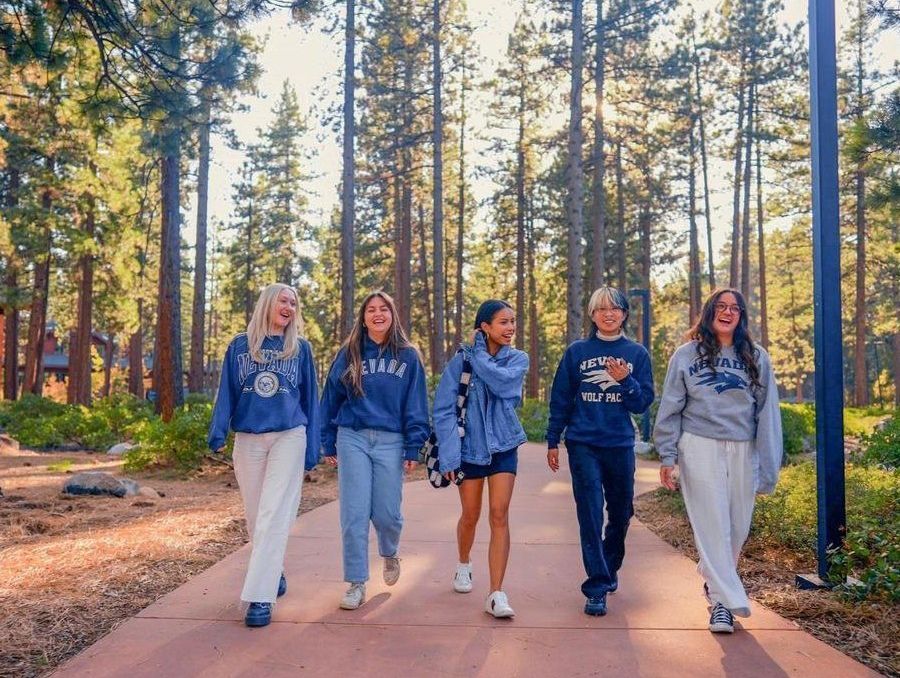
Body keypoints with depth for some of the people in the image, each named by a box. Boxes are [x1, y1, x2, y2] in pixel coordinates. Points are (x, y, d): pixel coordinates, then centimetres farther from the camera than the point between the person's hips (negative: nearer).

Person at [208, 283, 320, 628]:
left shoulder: (301, 348, 6)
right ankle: (273, 573, 30)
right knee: (255, 515, 10)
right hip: (248, 440, 2)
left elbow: (310, 398, 8)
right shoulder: (239, 346, 7)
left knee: (273, 516, -10)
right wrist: (217, 431, -8)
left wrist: (312, 448, 4)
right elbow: (227, 392, 6)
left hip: (289, 438, -2)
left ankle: (260, 596, -10)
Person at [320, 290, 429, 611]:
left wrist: (414, 448, -4)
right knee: (354, 514, -2)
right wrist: (329, 444, 8)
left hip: (390, 442, 0)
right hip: (352, 439, 1)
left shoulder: (408, 356, 5)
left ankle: (390, 554, 36)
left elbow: (415, 406, 2)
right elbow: (331, 399, 10)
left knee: (387, 513, 2)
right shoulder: (348, 354, 6)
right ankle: (356, 584, 10)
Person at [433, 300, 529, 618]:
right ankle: (464, 564, 41)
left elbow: (501, 381, -24)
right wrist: (448, 455, -15)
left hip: (503, 447, 1)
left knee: (499, 515, -8)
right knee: (470, 515, 12)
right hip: (469, 447, 0)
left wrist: (478, 353, -13)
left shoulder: (518, 359, -2)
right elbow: (444, 409, -9)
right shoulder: (461, 360, -7)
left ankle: (497, 594, -5)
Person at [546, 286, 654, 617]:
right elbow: (560, 399, 6)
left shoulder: (637, 354, 5)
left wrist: (625, 380, -17)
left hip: (621, 445, 2)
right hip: (583, 444, -2)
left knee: (621, 513, 13)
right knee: (590, 513, -8)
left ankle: (609, 569, 36)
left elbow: (643, 403, 1)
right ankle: (597, 587, -3)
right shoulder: (577, 351, 2)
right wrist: (552, 442, 4)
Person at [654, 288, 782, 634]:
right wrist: (667, 456, -2)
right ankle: (724, 600, 1)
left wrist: (768, 467, 1)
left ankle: (715, 581, 31)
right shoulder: (687, 355, 5)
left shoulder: (757, 357, 9)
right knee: (712, 525, -5)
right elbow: (671, 409, 4)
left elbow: (767, 413, 6)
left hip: (743, 450, 2)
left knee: (738, 527, 8)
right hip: (700, 447, -2)